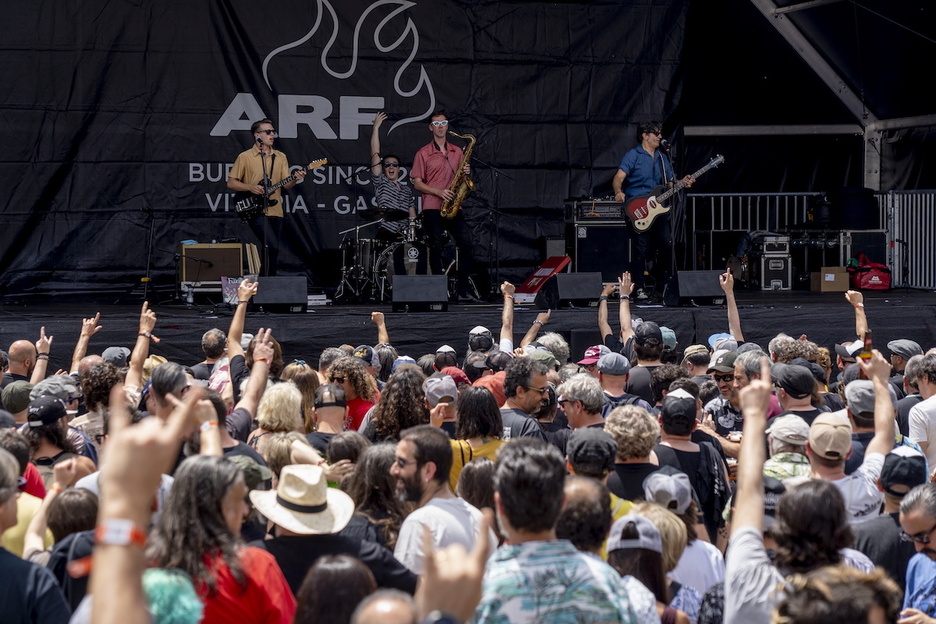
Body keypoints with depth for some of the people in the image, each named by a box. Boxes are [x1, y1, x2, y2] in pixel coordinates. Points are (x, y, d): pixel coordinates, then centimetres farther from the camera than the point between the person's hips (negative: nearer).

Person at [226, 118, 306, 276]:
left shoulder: (280, 157, 12)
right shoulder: (245, 157, -1)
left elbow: (286, 184, 7)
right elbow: (231, 183, 1)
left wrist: (294, 179, -15)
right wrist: (250, 187, -14)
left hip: (275, 211, 5)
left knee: (272, 250, 6)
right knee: (272, 246, -20)